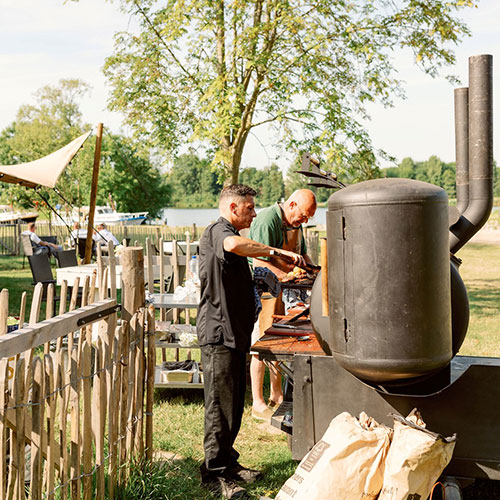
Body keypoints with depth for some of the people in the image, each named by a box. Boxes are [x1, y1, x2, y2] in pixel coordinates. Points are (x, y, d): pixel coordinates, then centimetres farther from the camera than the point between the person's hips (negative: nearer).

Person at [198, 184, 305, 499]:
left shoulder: (228, 234, 24)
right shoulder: (217, 231, -10)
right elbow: (234, 245, -38)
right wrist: (277, 252, -32)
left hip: (234, 333, 10)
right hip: (219, 333, -10)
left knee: (234, 403, 15)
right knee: (221, 405, -5)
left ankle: (227, 463, 26)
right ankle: (214, 474, 3)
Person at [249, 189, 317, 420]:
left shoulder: (294, 222, 12)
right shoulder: (267, 220, -19)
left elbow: (302, 254, 23)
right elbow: (260, 263, -24)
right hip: (266, 292, -9)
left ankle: (276, 396, 27)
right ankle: (258, 404, 6)